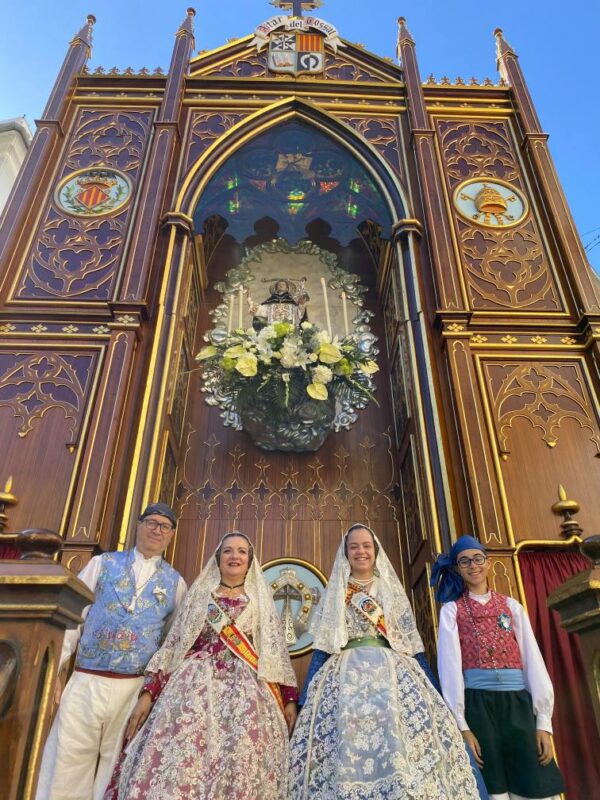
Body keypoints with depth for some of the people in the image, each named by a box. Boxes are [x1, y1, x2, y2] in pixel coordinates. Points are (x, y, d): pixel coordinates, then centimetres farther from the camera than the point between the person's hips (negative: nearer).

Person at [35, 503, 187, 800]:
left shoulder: (175, 582, 7)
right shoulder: (102, 563, 6)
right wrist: (53, 670, -2)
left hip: (135, 688, 1)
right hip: (86, 682, 0)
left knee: (115, 771, 8)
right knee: (65, 768, 1)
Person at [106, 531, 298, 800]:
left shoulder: (261, 601, 13)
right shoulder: (199, 594, 13)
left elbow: (276, 651, 9)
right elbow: (172, 644, 10)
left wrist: (289, 698, 0)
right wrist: (149, 692, 1)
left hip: (246, 692, 0)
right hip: (195, 687, 1)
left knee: (240, 772, -9)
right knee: (180, 763, -9)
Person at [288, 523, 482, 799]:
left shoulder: (393, 590, 13)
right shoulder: (334, 595, 10)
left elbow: (412, 643, 12)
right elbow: (322, 648, 8)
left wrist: (429, 691, 8)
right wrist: (306, 698, 3)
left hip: (394, 676, 1)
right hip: (347, 679, -1)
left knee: (402, 759, -9)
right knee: (348, 758, -9)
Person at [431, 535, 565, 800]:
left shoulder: (511, 605, 12)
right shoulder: (452, 609, 5)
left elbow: (532, 658, 7)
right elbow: (450, 663, -3)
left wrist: (544, 720, -1)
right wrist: (461, 724, -10)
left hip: (517, 701, 2)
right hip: (477, 703, -2)